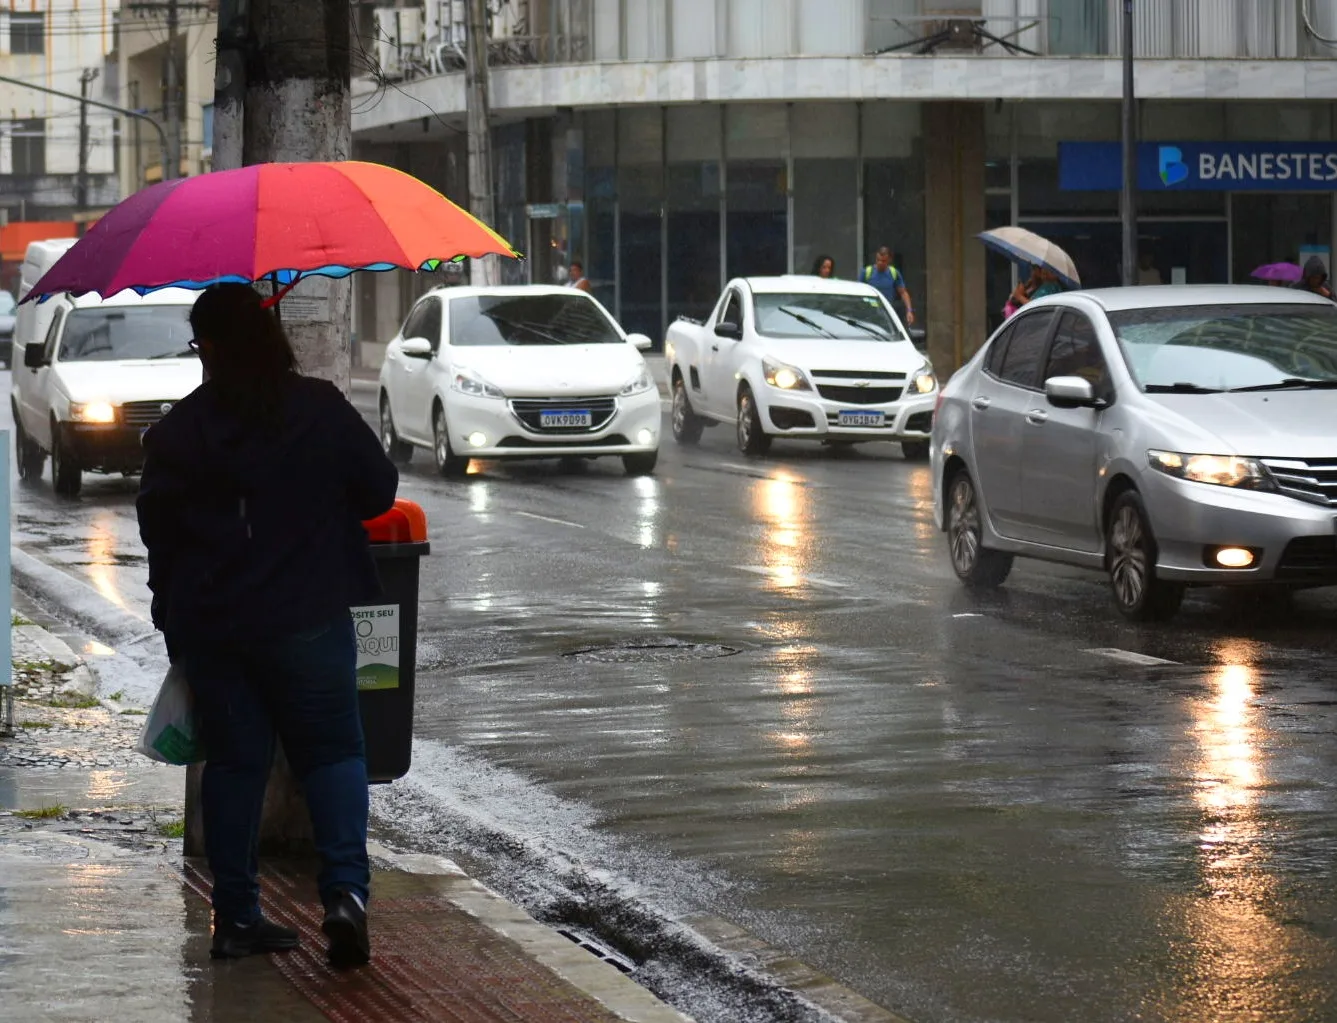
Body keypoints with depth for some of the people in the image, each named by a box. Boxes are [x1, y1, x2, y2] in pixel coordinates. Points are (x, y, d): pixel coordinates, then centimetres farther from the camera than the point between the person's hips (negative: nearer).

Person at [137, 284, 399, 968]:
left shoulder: (178, 430, -3)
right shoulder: (322, 410, -6)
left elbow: (156, 525, 1)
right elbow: (379, 490, 1)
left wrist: (174, 612, 15)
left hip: (207, 624, 2)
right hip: (306, 620, -1)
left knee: (233, 761, 11)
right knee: (331, 752, 5)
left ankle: (235, 916, 11)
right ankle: (345, 889, -15)